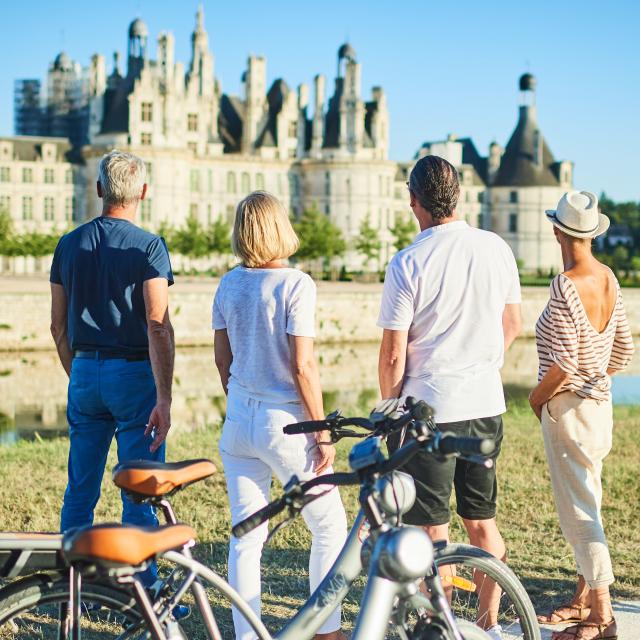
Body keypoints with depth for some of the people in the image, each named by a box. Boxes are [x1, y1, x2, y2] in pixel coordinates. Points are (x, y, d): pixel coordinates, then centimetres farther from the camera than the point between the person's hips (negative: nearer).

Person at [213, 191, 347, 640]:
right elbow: (303, 367, -16)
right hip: (284, 423, -6)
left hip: (238, 422, 6)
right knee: (330, 526, 11)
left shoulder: (229, 285, 4)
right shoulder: (295, 284, -14)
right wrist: (323, 434, -10)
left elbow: (222, 359, 11)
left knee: (245, 537, 11)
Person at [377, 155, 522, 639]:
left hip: (428, 407, -5)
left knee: (433, 530, 4)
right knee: (483, 521, 16)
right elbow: (513, 325, 14)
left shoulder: (407, 264, -13)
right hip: (487, 405, 5)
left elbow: (393, 355, -11)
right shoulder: (496, 249, 1)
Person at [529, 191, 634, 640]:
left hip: (569, 406, -9)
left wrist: (537, 396, -7)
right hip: (599, 401, 9)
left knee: (578, 510, -2)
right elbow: (624, 351, 11)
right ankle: (585, 598, 30)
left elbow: (562, 363, -23)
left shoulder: (566, 286, -21)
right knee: (584, 504, 18)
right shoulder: (609, 279, 4)